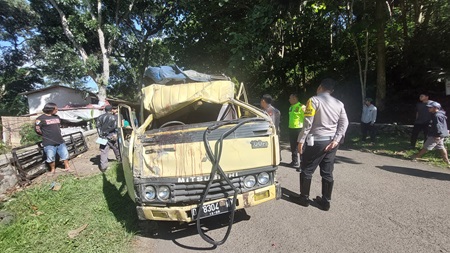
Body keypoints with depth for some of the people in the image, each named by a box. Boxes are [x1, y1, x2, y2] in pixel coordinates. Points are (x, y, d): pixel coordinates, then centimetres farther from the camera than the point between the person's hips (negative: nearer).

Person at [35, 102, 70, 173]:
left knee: (65, 154, 13)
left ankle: (67, 167, 28)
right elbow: (37, 129, -7)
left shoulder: (57, 117, 10)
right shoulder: (41, 118, -8)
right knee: (51, 158, 6)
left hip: (60, 141, 5)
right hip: (49, 143, -5)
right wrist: (45, 135, 3)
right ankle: (53, 169, 25)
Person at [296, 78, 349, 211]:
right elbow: (344, 123, 1)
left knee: (307, 170, 9)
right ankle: (326, 202, 18)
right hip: (331, 142, 6)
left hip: (316, 141, -5)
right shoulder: (339, 104, 9)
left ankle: (304, 198, 18)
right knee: (327, 172, 11)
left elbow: (308, 123, -14)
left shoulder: (314, 100, -8)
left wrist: (301, 140, -10)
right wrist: (336, 140, -5)